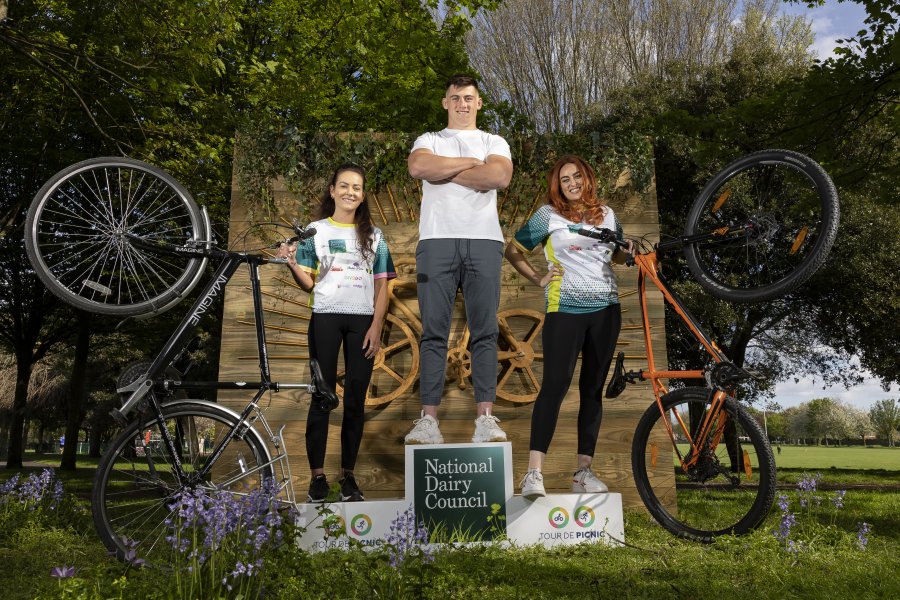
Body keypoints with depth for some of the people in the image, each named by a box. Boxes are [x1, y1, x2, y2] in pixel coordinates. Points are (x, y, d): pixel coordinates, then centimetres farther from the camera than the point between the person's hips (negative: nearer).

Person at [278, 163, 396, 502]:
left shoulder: (373, 236, 12)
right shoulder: (315, 231, 7)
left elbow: (381, 286, 8)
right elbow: (308, 284, 2)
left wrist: (376, 327, -3)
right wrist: (292, 264, -18)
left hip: (362, 321, 2)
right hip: (326, 318, -1)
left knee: (355, 399, 3)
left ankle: (348, 475, 11)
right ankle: (317, 476, 5)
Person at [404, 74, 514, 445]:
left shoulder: (494, 142, 20)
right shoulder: (428, 140, 21)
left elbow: (500, 176, -3)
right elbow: (418, 167, -5)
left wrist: (446, 171, 0)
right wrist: (470, 163, 1)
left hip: (484, 240, 1)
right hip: (437, 240, 0)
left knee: (485, 331, -5)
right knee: (434, 332, -5)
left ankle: (485, 418, -5)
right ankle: (429, 419, -5)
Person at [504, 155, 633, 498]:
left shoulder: (606, 214, 15)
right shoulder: (548, 214, 3)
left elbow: (618, 255, 27)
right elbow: (512, 251, 7)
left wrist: (631, 251, 5)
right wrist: (538, 279, -2)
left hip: (606, 308, 4)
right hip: (565, 309, -4)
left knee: (593, 389, 6)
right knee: (555, 386, -13)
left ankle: (584, 472, 14)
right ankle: (534, 473, -12)